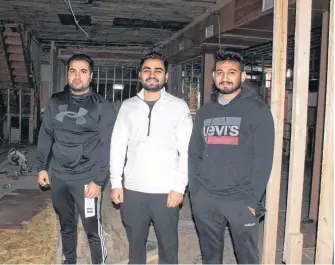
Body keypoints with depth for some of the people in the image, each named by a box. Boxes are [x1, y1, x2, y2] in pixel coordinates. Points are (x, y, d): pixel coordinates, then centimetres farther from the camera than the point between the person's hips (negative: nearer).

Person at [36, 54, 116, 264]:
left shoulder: (102, 106, -6)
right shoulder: (56, 102, 7)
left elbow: (107, 146, -9)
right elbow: (46, 136, 13)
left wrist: (99, 180, -14)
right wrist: (42, 167, 7)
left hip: (86, 178, -4)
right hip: (59, 176, 4)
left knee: (93, 228, 0)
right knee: (66, 225, 18)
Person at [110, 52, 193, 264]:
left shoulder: (179, 107, 0)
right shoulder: (128, 106, 7)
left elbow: (186, 150, -4)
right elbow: (118, 146, 7)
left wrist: (179, 186, -10)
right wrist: (116, 183, 1)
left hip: (166, 191, -2)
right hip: (132, 190, 3)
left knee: (168, 246, 10)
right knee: (135, 244, 16)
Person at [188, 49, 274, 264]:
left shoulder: (257, 110, -4)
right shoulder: (205, 112, 10)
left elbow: (264, 159, -9)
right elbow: (194, 155, 11)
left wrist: (252, 200, -13)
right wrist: (194, 192, 4)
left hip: (240, 199, -4)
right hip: (205, 198, 4)